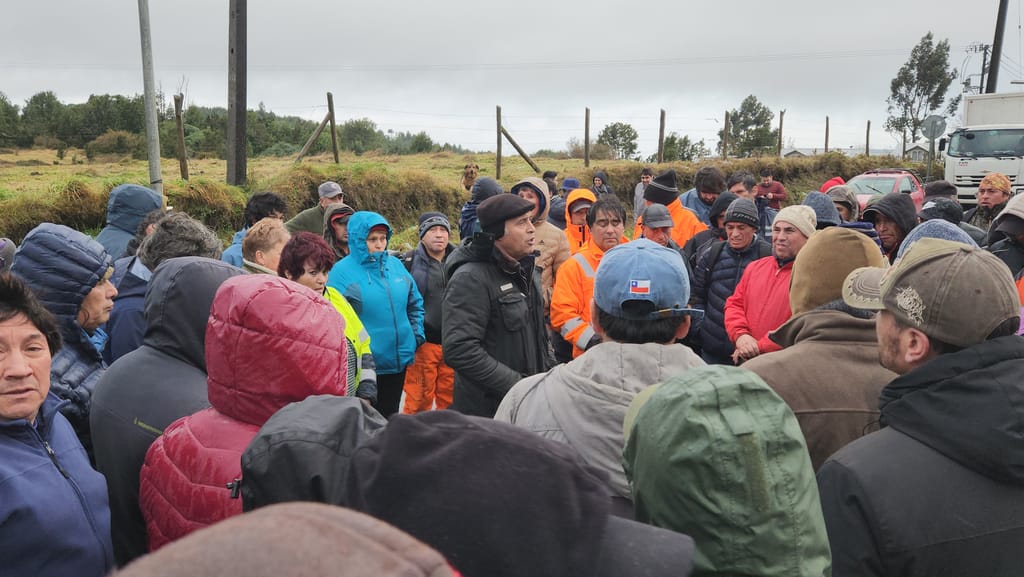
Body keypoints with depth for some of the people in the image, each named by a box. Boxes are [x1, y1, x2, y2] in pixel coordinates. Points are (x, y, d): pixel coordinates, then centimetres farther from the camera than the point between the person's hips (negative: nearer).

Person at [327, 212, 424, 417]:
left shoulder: (395, 264, 5)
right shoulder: (342, 271, -11)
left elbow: (415, 303, 15)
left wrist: (417, 334, 5)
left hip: (399, 361, 5)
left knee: (390, 415, 20)